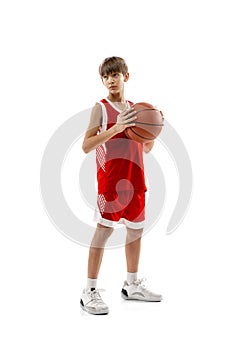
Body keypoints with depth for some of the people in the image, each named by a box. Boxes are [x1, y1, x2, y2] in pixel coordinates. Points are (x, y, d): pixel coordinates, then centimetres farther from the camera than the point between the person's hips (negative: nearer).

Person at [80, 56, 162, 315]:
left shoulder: (135, 109, 14)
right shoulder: (101, 108, -4)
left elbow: (146, 148, 18)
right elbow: (86, 146, -15)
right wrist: (116, 128, -24)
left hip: (135, 179, 7)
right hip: (110, 179, -6)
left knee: (136, 229, 13)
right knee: (104, 230, -7)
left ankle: (132, 285, 28)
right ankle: (89, 292, 2)